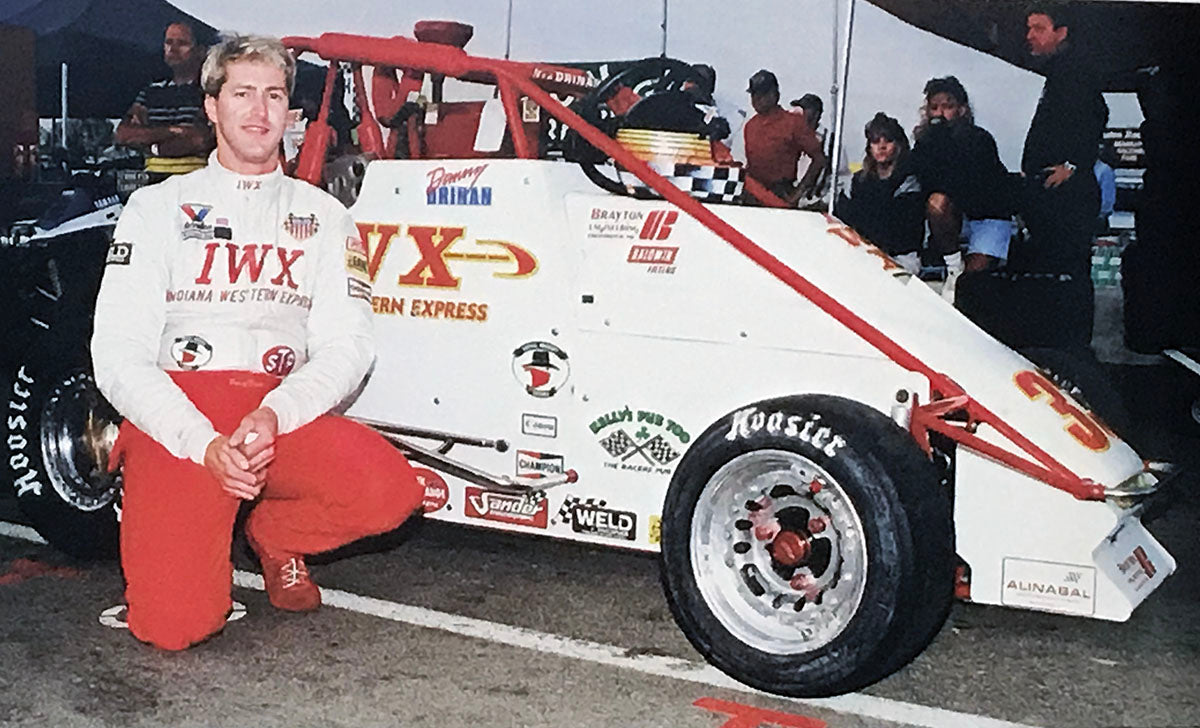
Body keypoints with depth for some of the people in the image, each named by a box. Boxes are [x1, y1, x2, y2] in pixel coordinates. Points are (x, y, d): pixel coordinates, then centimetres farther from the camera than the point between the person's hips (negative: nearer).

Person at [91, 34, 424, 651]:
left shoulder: (323, 217, 16)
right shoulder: (157, 208, 11)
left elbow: (347, 346, 4)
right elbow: (117, 354, 1)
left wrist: (274, 415, -18)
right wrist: (204, 444, -16)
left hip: (284, 411, 2)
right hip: (173, 418, -2)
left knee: (390, 490, -28)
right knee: (176, 622, -22)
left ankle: (275, 534, 6)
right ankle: (188, 540, 15)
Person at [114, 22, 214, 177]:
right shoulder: (151, 91, 20)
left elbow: (202, 140, -9)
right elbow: (122, 134, 9)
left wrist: (153, 146, 3)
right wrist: (171, 130, -3)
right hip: (154, 179, 4)